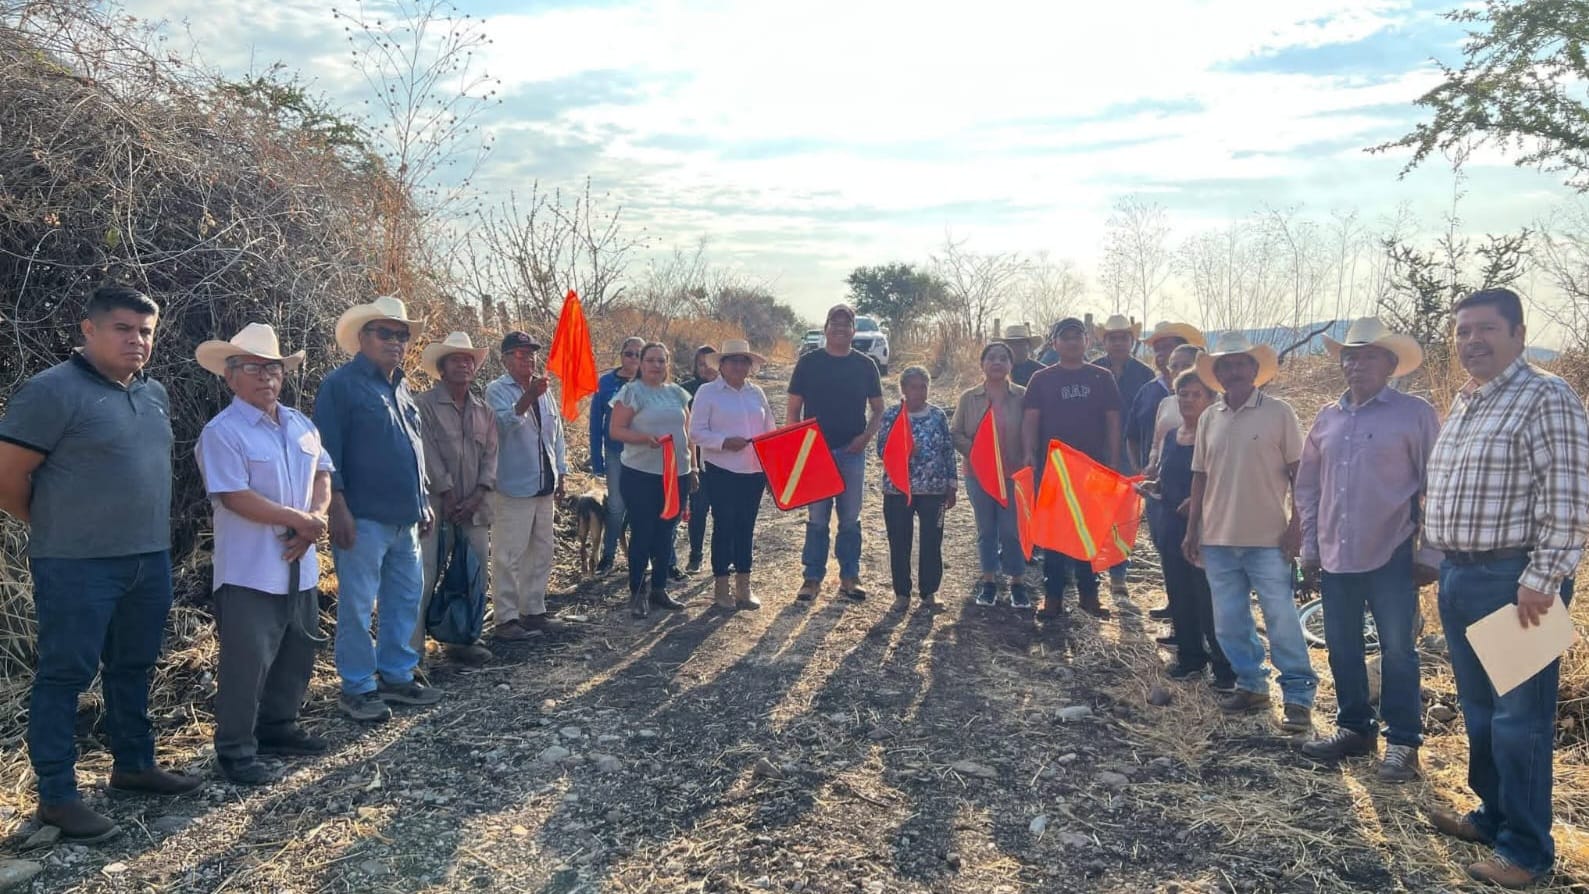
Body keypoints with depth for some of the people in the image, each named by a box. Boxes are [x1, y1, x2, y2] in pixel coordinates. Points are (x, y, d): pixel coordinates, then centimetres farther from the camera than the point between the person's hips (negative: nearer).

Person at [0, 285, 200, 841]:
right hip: (78, 565, -7)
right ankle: (57, 795, 13)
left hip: (150, 559, 7)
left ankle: (133, 765, 31)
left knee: (133, 668, 17)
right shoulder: (53, 391, -12)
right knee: (65, 676, 3)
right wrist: (57, 527, 2)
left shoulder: (155, 394, 10)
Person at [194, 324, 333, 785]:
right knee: (247, 660, -1)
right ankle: (235, 751, 13)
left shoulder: (301, 425, 10)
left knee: (297, 652, 17)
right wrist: (299, 519, -16)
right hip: (249, 570, -7)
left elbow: (322, 476, 12)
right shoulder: (222, 432, -12)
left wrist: (315, 519, -8)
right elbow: (234, 497, -20)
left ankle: (278, 726, 35)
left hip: (299, 565, 7)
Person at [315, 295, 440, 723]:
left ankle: (396, 676, 26)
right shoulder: (342, 384, -7)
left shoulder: (400, 387, 17)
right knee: (357, 607, 0)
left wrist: (423, 502, 20)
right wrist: (338, 509, -17)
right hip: (363, 519, -8)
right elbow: (328, 453, -12)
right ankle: (358, 687, 11)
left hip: (405, 519, 8)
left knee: (406, 600, 14)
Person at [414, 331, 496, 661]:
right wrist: (449, 497, -11)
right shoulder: (424, 405, -5)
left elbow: (490, 454, 7)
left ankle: (461, 640, 23)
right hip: (434, 505, -6)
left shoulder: (484, 411, 12)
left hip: (473, 507, 6)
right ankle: (413, 650, 0)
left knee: (474, 575, 9)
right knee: (424, 578, -7)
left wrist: (477, 496, -5)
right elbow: (428, 455, -10)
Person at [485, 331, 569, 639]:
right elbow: (504, 423, -26)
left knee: (541, 553, 13)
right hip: (513, 487, -7)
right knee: (508, 556, -4)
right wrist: (528, 397, -39)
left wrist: (560, 472, 16)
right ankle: (505, 618, 4)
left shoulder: (544, 391, 15)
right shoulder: (497, 390, -7)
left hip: (545, 487, 7)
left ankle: (533, 611, 24)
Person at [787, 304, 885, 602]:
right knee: (816, 518, 3)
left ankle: (849, 577, 15)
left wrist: (866, 436, -7)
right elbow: (793, 409, 5)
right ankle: (813, 577, 12)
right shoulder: (808, 363, 2)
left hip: (852, 451, 1)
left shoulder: (865, 365, 5)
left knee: (850, 519, 7)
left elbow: (878, 409, 10)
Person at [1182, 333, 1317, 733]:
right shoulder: (1209, 419, 8)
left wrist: (1297, 525, -9)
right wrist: (1192, 531, 11)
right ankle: (1251, 684, 25)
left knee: (1282, 620, -2)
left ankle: (1299, 695, 9)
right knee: (1229, 621, 10)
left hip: (1268, 538, -4)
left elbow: (1298, 472, -3)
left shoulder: (1279, 412, -4)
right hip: (1218, 538, 5)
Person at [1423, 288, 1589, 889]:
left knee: (1518, 716, 0)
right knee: (1478, 708, 18)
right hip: (1458, 577, 8)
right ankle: (1494, 814, 32)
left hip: (1513, 582, -8)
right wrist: (1437, 556, 18)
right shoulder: (1461, 404, 15)